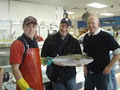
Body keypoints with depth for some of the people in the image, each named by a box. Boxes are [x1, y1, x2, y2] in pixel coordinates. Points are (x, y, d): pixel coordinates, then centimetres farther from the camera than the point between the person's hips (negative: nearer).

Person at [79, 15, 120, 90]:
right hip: (88, 73, 5)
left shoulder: (106, 36, -13)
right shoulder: (85, 37, 5)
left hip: (102, 73, -5)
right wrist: (84, 66, 7)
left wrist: (109, 66, -14)